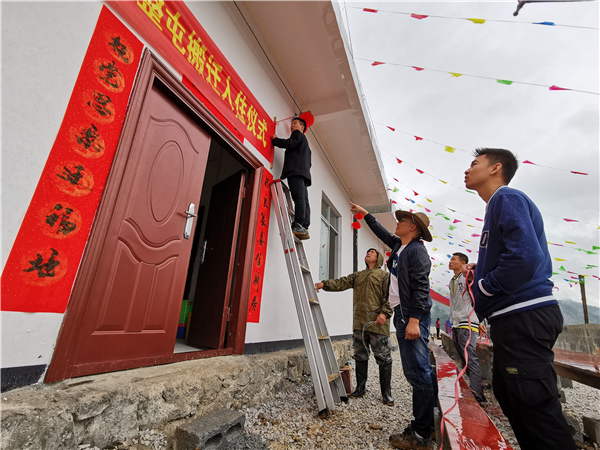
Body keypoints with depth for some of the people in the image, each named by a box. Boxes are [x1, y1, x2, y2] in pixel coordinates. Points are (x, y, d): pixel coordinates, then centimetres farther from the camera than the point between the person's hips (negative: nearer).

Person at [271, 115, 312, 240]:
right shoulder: (305, 141, 38)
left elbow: (289, 144, -8)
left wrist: (275, 139, 7)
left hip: (296, 170, -9)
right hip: (304, 173, 10)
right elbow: (309, 163, 32)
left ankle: (299, 226, -34)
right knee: (304, 200, -4)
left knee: (299, 197, -23)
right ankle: (304, 228, -11)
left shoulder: (298, 134, 12)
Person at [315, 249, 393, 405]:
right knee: (360, 356, 14)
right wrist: (324, 284, -7)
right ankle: (360, 388, 28)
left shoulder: (384, 275, 4)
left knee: (384, 358, 3)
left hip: (377, 322, -4)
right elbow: (341, 283, 7)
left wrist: (385, 313, -20)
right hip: (359, 322, 5)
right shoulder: (357, 275, 18)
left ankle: (386, 393, 18)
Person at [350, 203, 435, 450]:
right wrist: (365, 213, 39)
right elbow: (382, 233, 33)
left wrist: (414, 320, -24)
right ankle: (420, 426, 25)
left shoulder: (417, 250, -12)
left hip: (413, 317, -10)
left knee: (417, 372, -5)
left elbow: (421, 287, -19)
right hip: (402, 314, 10)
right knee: (414, 372, 14)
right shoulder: (399, 245, 15)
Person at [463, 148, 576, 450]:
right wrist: (480, 270, 9)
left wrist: (484, 286, -12)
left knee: (537, 408, -1)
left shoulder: (507, 198, -10)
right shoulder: (498, 204, 20)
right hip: (514, 318, 10)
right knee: (507, 394, 20)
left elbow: (525, 256, -24)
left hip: (524, 316, -10)